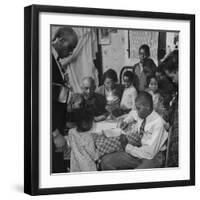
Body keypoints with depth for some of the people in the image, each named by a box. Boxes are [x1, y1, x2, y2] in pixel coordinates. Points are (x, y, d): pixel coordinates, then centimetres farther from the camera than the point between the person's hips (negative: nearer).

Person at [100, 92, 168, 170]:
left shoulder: (158, 122, -20)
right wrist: (126, 121, 9)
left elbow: (150, 153, -25)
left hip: (152, 157, -7)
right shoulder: (140, 114, 1)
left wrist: (127, 146, -15)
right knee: (106, 161, -11)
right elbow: (132, 113, 31)